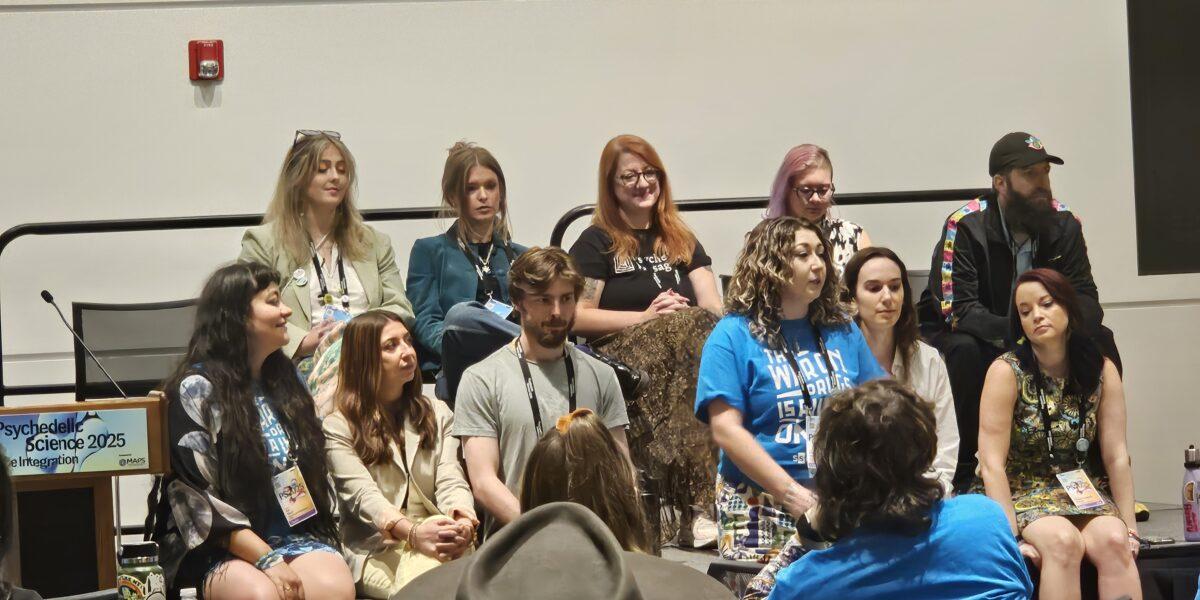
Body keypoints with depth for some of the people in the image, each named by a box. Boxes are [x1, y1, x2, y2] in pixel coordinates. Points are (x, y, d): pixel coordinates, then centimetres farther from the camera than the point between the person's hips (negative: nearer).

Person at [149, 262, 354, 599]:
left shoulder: (286, 379, 16)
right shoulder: (197, 390, -3)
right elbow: (198, 499, -10)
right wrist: (267, 560, -18)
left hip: (295, 536, 5)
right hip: (222, 549, -5)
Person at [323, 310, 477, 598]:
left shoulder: (437, 413, 20)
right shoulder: (338, 427, 5)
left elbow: (450, 481, 6)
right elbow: (362, 494, -11)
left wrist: (463, 520, -20)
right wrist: (412, 532, -31)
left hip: (433, 539, 3)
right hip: (373, 550, -3)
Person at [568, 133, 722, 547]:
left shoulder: (682, 242, 25)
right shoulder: (596, 243, 11)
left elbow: (714, 309, 13)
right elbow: (578, 317, 0)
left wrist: (680, 316, -9)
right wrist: (646, 317, -8)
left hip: (680, 345, 4)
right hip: (619, 356, -4)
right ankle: (695, 504, -41)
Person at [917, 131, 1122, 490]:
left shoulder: (1063, 224, -6)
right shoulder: (965, 226, -21)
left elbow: (1085, 298, -8)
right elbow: (957, 310, -28)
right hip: (957, 336, -4)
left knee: (1099, 342, -17)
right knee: (967, 352, -38)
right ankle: (962, 475, -25)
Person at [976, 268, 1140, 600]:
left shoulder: (1102, 371, -1)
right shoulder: (1007, 371, -11)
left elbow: (1117, 456, -1)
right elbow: (992, 465, -15)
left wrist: (1129, 527, -6)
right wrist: (1012, 536, -22)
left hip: (1081, 492, 3)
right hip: (1019, 494, -3)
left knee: (1114, 541, -28)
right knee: (1063, 540, -33)